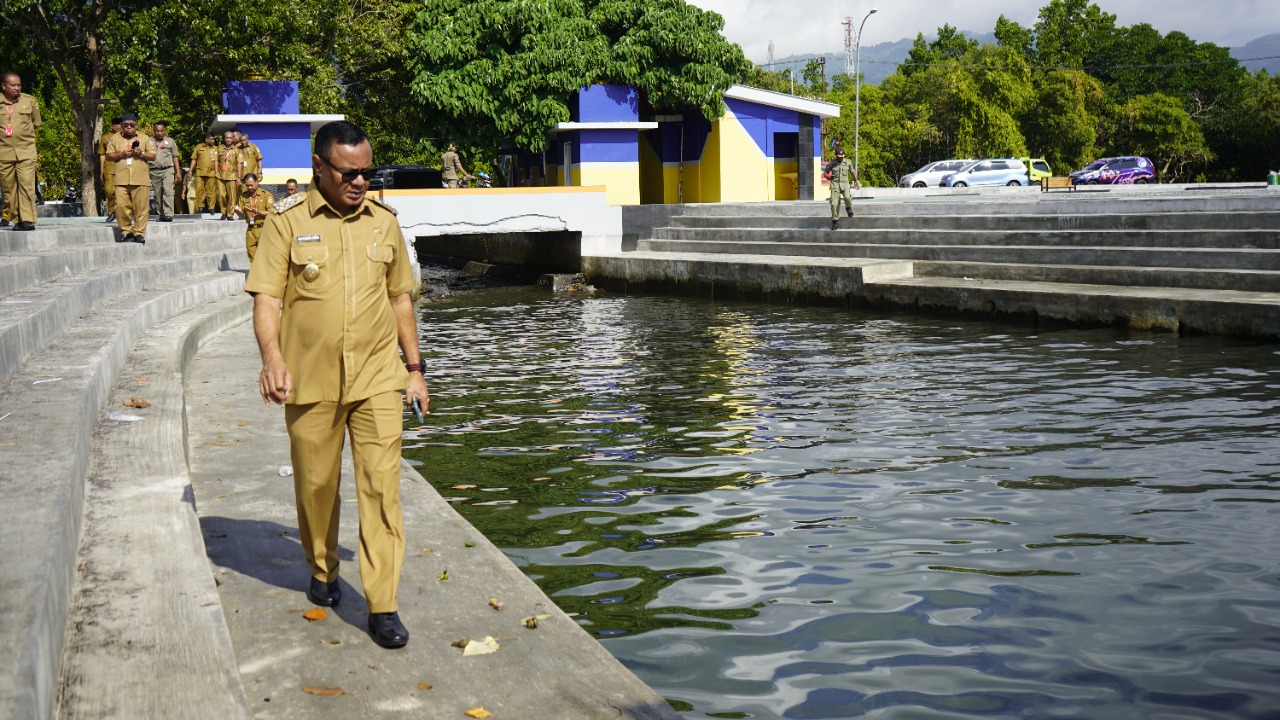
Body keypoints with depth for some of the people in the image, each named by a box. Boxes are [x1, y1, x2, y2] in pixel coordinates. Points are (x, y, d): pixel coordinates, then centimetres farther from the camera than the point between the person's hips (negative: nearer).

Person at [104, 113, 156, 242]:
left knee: (141, 207, -4)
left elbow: (153, 156, 10)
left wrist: (142, 154, -8)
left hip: (140, 179, -1)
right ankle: (126, 231, 3)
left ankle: (139, 233, 1)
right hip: (121, 179, 1)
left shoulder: (144, 138, 13)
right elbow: (108, 156, 12)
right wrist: (121, 155, -4)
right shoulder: (115, 139, 15)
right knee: (121, 205, -7)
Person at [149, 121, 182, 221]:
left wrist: (178, 172, 8)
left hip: (168, 169, -1)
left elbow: (175, 157, 14)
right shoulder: (149, 141, 9)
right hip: (154, 171, 2)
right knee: (158, 194, 6)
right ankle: (160, 214, 14)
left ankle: (168, 215, -21)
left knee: (168, 191, -16)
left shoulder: (170, 141, 12)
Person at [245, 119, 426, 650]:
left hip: (377, 380, 1)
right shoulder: (287, 221, -1)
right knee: (316, 486, 10)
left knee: (382, 486, -6)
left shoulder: (383, 221, 9)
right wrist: (272, 357, -23)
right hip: (310, 381, -1)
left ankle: (382, 606, -2)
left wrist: (414, 367, 16)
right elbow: (266, 296, -6)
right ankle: (323, 572, 36)